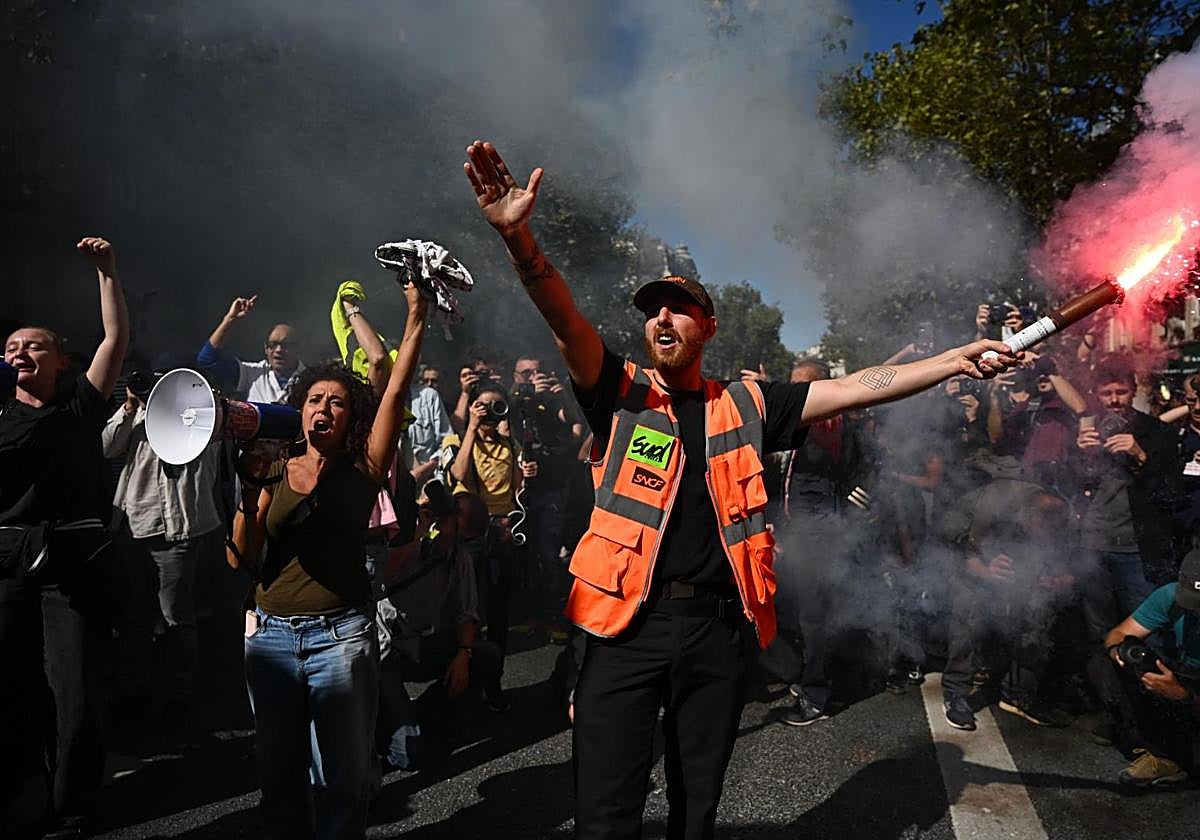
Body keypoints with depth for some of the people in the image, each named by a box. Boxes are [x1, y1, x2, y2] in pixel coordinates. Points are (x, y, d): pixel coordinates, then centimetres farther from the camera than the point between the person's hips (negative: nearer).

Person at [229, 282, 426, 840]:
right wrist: (248, 491, -10)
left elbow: (395, 390, -9)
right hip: (271, 633, 3)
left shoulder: (361, 471, 0)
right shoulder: (275, 472, 7)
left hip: (340, 633, -3)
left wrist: (416, 318, -13)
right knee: (280, 774, 16)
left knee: (341, 778, 4)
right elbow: (242, 559, 3)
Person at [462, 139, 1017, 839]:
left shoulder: (746, 407, 9)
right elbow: (565, 320, -12)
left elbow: (854, 389, 8)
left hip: (718, 624, 2)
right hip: (630, 622, -2)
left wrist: (959, 359, 3)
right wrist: (518, 235, -27)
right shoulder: (622, 395, 3)